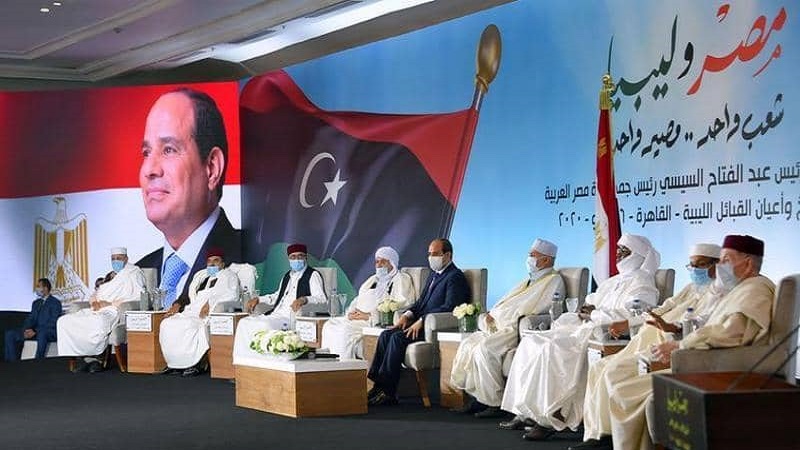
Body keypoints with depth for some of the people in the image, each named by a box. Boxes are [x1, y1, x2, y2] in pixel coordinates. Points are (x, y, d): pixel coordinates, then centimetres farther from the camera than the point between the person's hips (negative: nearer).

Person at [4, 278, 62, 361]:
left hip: (49, 333, -7)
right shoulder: (36, 303, 22)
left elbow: (53, 323, -12)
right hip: (34, 332, 7)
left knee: (41, 334, -43)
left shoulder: (55, 303, -2)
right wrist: (26, 330, -8)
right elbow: (30, 319, 16)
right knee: (10, 334, -11)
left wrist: (35, 332, -21)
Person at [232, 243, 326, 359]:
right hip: (276, 314, 8)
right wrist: (258, 299, 23)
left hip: (293, 317, -8)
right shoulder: (287, 276, 24)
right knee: (244, 323, -9)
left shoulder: (313, 275, 0)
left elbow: (321, 298, -14)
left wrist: (304, 299, -34)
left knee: (265, 326, -34)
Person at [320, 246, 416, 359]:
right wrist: (352, 312, 0)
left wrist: (369, 315, -17)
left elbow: (401, 305, -14)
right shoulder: (372, 280, 27)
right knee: (330, 325, -9)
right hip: (359, 318, 8)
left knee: (348, 329, -29)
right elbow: (358, 300, 26)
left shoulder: (402, 280, 0)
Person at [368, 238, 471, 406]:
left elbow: (449, 307, -20)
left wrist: (422, 321, -23)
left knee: (398, 338, -27)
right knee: (386, 334, -10)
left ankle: (387, 391, -25)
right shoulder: (434, 275, 22)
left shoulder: (455, 277, -8)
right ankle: (377, 384, -16)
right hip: (422, 323, 9)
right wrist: (407, 315, 2)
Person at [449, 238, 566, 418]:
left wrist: (497, 320, -15)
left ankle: (495, 403, -20)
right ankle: (479, 398, -4)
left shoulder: (553, 281, -4)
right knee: (468, 343, -5)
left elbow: (528, 310, -15)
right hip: (502, 326, 10)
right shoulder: (530, 279, 26)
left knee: (485, 348, -28)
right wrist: (490, 316, 3)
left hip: (520, 330, -10)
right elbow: (505, 303, 23)